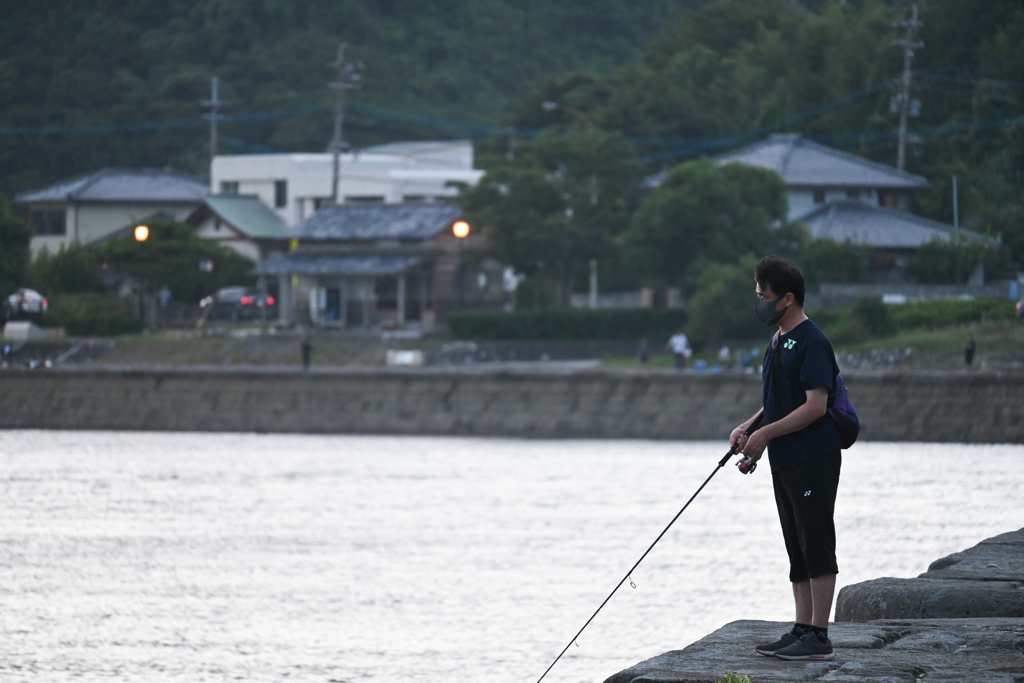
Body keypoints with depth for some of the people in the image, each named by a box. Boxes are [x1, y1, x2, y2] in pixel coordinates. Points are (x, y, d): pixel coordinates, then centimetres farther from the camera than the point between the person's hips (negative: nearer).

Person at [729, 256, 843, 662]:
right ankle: (802, 630, 14)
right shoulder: (779, 342, 17)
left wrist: (766, 433, -16)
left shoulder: (811, 342, -14)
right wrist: (748, 427, 10)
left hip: (813, 457, -10)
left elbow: (815, 406, -20)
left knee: (817, 545, -8)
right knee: (799, 551, 11)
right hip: (785, 461, 10)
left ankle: (819, 636, -9)